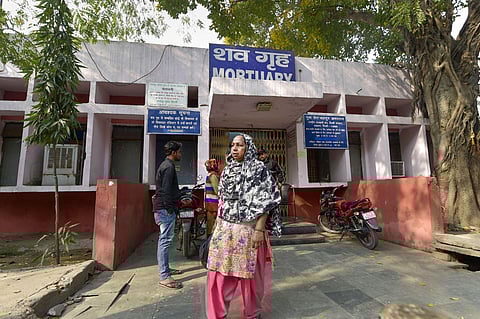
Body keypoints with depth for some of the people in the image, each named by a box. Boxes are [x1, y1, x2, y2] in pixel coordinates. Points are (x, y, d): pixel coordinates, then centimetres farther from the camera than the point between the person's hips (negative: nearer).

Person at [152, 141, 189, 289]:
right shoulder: (169, 166, -13)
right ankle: (164, 276, -1)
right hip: (166, 208, -11)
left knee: (164, 239, 17)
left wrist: (180, 201, 26)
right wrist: (170, 208, -20)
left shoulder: (165, 165, 20)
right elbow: (166, 190, -21)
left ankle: (165, 269, 29)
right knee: (165, 240, -7)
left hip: (163, 208, 11)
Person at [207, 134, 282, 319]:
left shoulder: (258, 169, -7)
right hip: (225, 229, 6)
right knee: (220, 272, 9)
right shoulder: (227, 170, 11)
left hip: (248, 229, -5)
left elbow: (265, 201, -11)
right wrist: (218, 225, 16)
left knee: (249, 274, 11)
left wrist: (259, 229, -16)